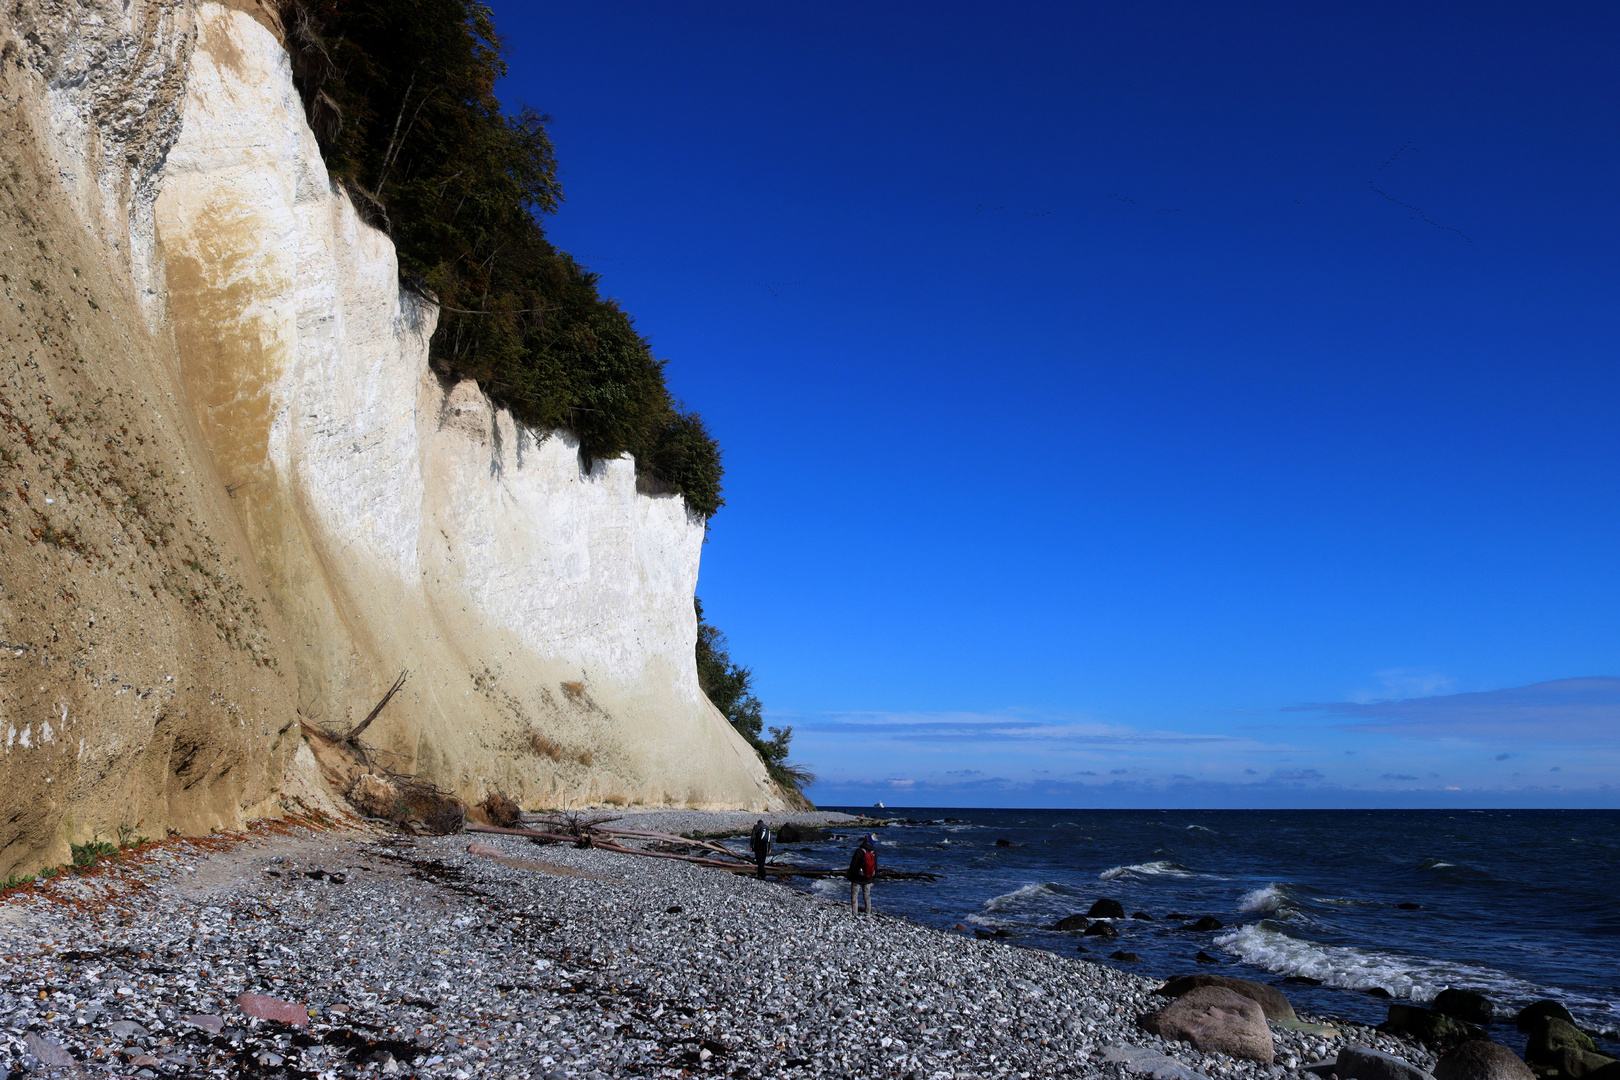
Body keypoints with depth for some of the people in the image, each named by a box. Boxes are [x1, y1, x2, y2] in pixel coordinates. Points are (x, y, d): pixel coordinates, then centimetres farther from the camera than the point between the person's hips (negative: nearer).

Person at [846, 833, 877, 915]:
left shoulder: (859, 851, -22)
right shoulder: (874, 851, -5)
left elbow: (853, 865, -15)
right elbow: (875, 865, 6)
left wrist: (850, 876, -1)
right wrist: (874, 877, 17)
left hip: (857, 879, -5)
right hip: (868, 879, 5)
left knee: (854, 896, 5)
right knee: (867, 895, 18)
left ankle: (854, 914, 2)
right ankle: (868, 913, 21)